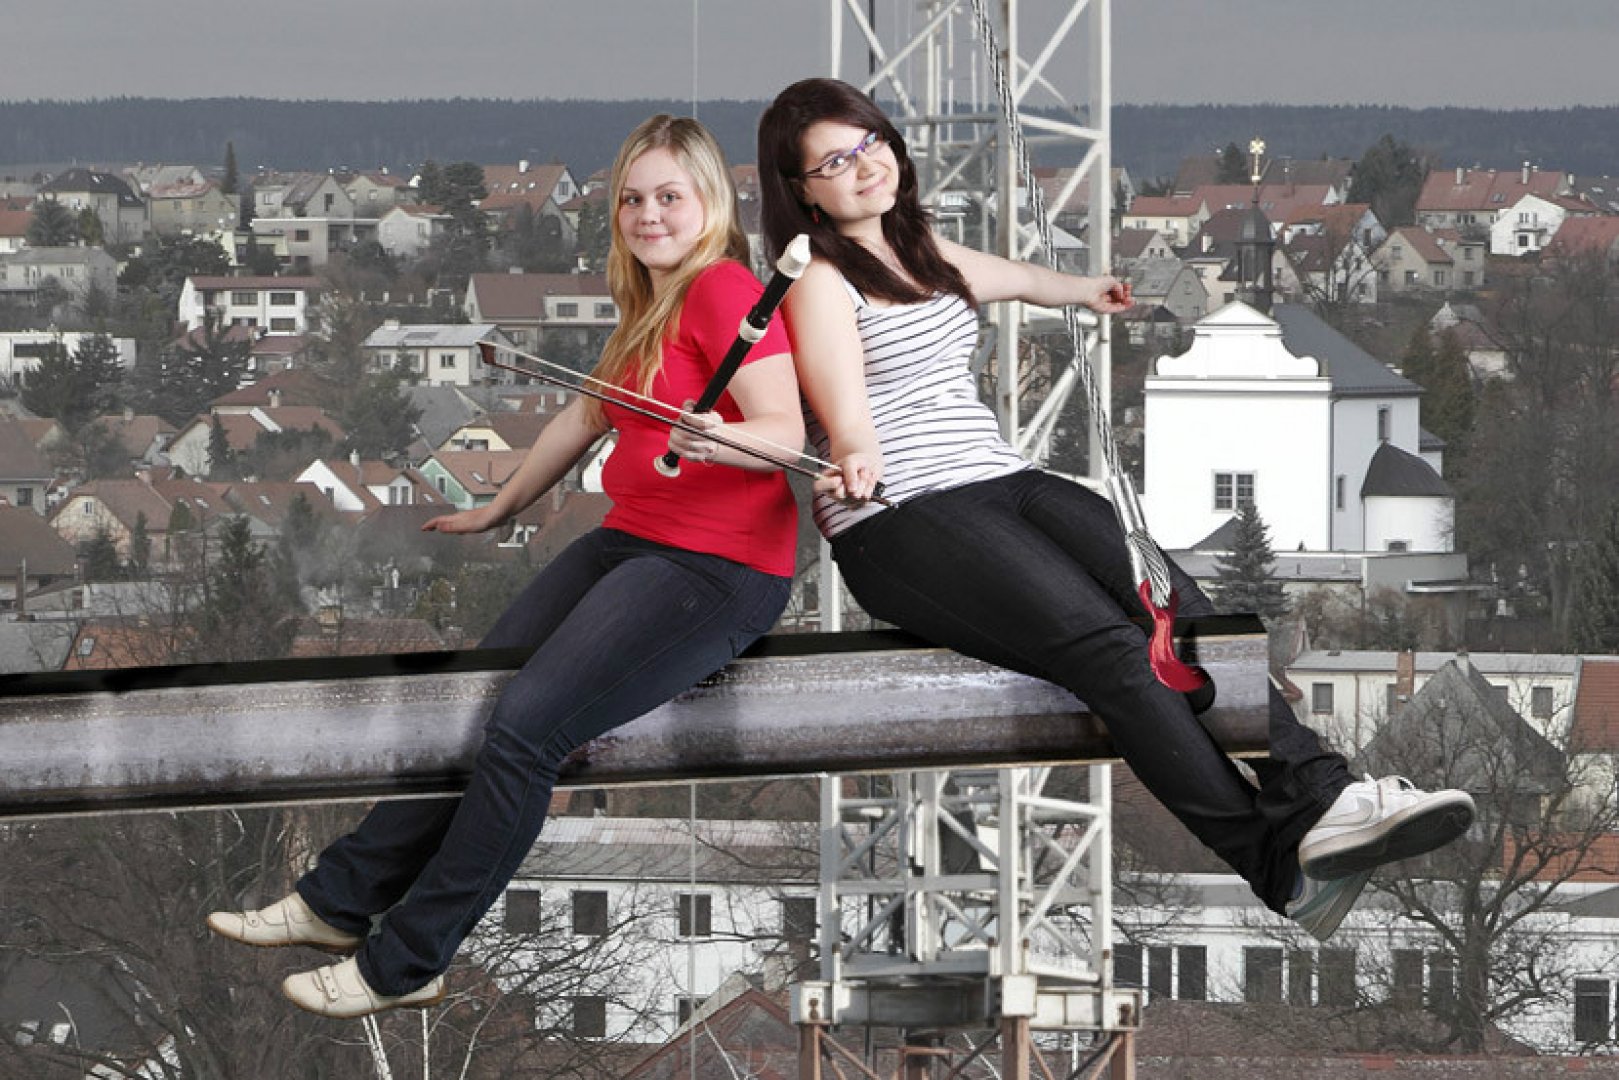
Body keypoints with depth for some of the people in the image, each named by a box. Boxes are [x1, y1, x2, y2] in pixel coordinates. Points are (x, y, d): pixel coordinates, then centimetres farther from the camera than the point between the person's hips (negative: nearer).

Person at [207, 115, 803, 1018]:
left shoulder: (723, 289, -12)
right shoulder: (650, 304, 19)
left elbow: (786, 430, -22)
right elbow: (588, 418, 32)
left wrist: (716, 441, -42)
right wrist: (500, 509, 40)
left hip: (716, 569, -10)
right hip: (628, 541, 10)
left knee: (523, 729, -20)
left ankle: (406, 963, -15)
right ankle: (340, 901, 3)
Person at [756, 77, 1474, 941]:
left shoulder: (923, 250, 24)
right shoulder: (819, 281, 0)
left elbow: (1010, 277, 47)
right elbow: (848, 419, -12)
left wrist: (1085, 290, 66)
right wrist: (856, 465, -36)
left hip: (1002, 480, 7)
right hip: (900, 518, -7)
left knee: (1174, 603, -21)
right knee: (1108, 645, -29)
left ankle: (1314, 800, -36)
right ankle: (1274, 866, -36)